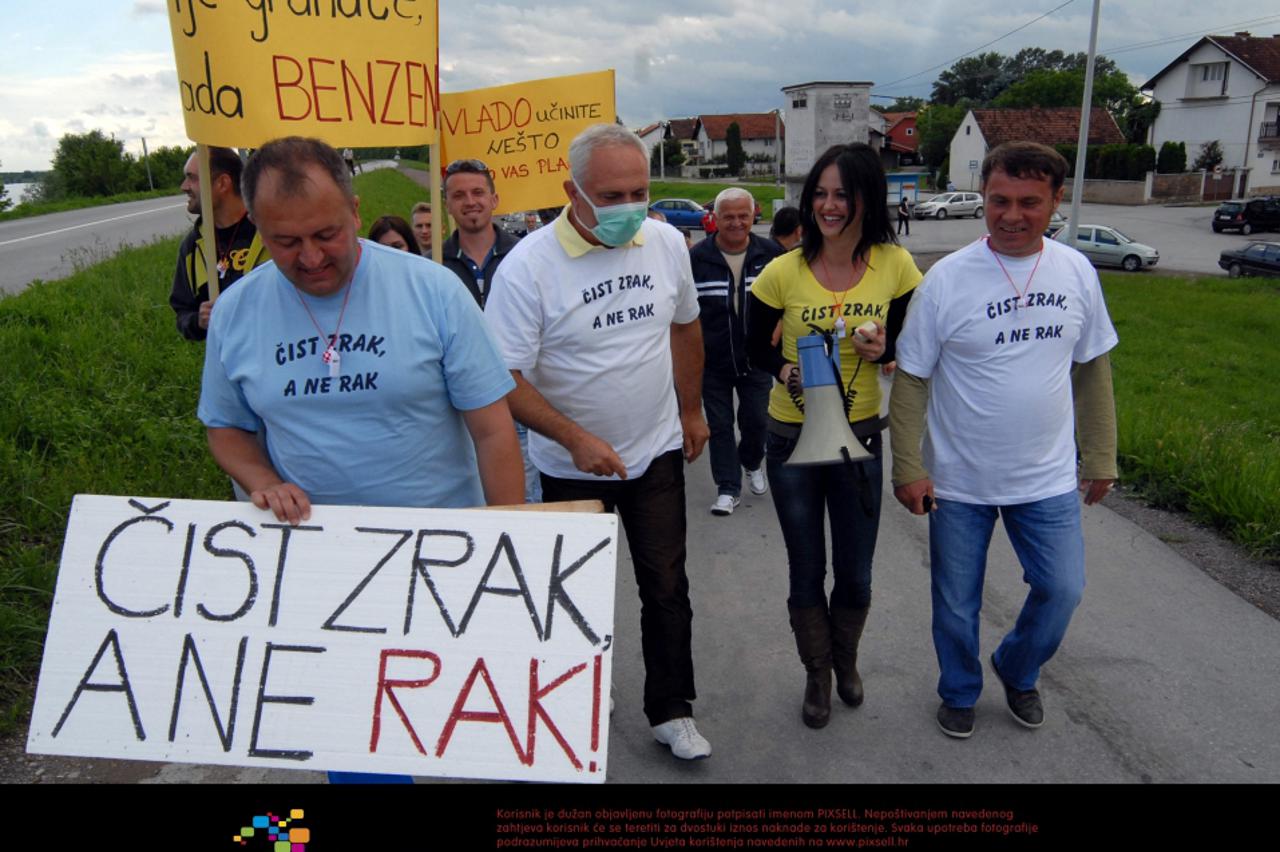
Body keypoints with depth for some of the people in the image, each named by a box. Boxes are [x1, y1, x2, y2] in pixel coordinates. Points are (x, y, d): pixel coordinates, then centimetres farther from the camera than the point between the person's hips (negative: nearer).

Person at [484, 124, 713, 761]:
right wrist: (575, 438, -29)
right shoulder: (527, 267, -20)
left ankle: (670, 711, 28)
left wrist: (691, 410, 15)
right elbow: (505, 378, -20)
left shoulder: (666, 243, -4)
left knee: (666, 588, 10)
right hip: (572, 466, -3)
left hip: (658, 452, 3)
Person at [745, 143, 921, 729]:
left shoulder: (894, 265, -7)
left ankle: (846, 660, 43)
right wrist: (786, 371, -18)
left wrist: (885, 348, -17)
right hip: (792, 437, -1)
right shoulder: (783, 272, -11)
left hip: (860, 436, 1)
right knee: (807, 571, 12)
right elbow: (755, 346, 2)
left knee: (855, 573, 12)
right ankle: (817, 675, 37)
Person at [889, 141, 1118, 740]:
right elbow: (911, 378, -9)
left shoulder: (1076, 272, -1)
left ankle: (1017, 670, 39)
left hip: (1048, 479, 3)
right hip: (959, 482, -2)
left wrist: (1101, 456, 9)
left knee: (1061, 589, 8)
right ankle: (959, 693, 38)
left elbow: (1092, 368, 8)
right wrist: (907, 467, -11)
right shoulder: (948, 278, -13)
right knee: (957, 604, 11)